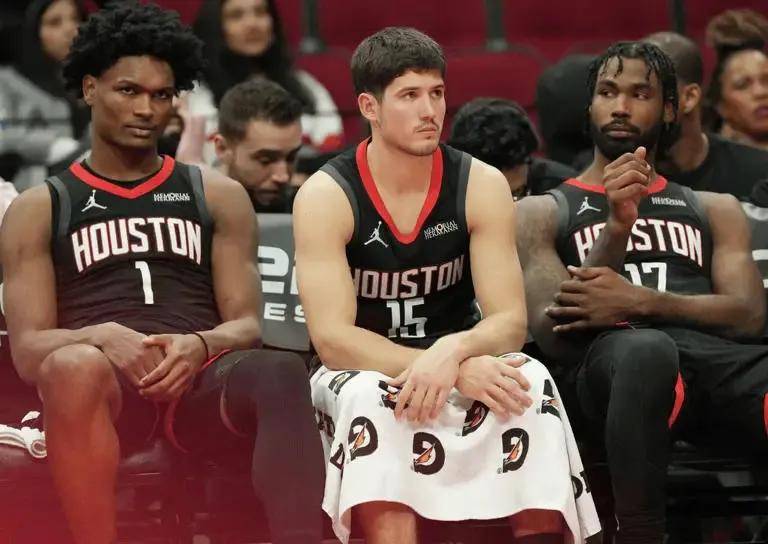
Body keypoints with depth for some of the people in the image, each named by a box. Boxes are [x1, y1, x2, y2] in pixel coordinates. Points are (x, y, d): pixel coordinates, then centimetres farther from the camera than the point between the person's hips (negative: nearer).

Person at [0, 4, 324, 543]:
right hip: (106, 387, -1)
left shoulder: (219, 196, 21)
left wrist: (199, 345, -14)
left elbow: (247, 324, 11)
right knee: (73, 367, -40)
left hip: (202, 379, 1)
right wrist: (104, 338, -19)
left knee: (282, 372, -35)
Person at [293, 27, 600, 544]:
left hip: (461, 366, 2)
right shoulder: (326, 196, -13)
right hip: (363, 373, -2)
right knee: (373, 396, -37)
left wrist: (453, 352, -35)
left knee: (531, 382, -30)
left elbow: (510, 321, -10)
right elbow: (332, 337, -21)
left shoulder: (482, 185, -6)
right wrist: (459, 371, -34)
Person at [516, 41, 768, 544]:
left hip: (719, 354, 2)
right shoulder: (543, 212, 23)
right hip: (609, 357, -2)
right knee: (645, 349, -42)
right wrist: (616, 229, -7)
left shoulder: (714, 210, 30)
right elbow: (551, 332, 7)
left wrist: (637, 300, -5)